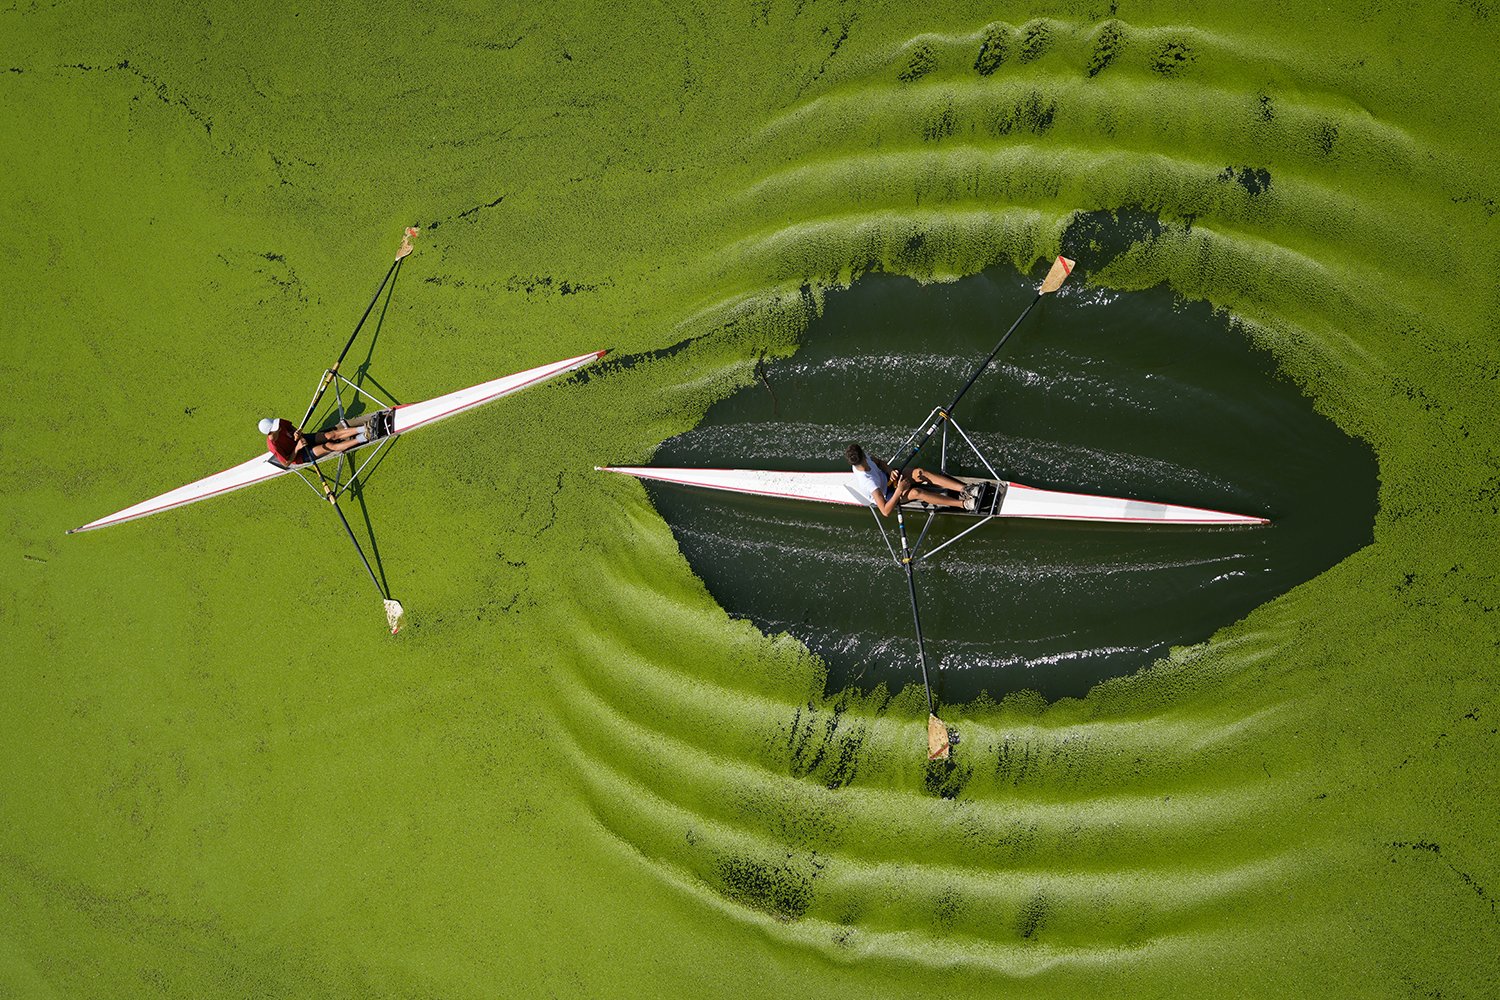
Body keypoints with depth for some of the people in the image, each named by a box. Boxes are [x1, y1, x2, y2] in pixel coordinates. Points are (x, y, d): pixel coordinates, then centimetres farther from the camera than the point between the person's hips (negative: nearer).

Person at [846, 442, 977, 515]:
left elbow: (878, 462, 7)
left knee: (919, 473, -19)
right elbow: (886, 512, -40)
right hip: (885, 497, -7)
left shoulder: (864, 459, -20)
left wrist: (890, 471, -13)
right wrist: (899, 490, -39)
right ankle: (963, 504, -34)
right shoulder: (868, 482, -41)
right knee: (916, 492, -34)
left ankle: (964, 489, -23)